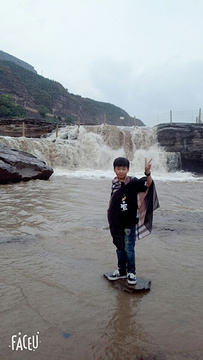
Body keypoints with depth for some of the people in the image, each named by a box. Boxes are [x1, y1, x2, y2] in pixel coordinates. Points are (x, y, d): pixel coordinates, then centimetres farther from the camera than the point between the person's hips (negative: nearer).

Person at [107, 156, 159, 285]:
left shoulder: (133, 182, -12)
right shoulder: (114, 183, 4)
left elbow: (148, 184, -28)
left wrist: (147, 173, -46)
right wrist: (110, 211, 10)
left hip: (129, 221, -5)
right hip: (117, 222, 5)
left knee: (129, 248, 3)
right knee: (119, 247, 16)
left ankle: (131, 272, 22)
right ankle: (122, 271, 32)